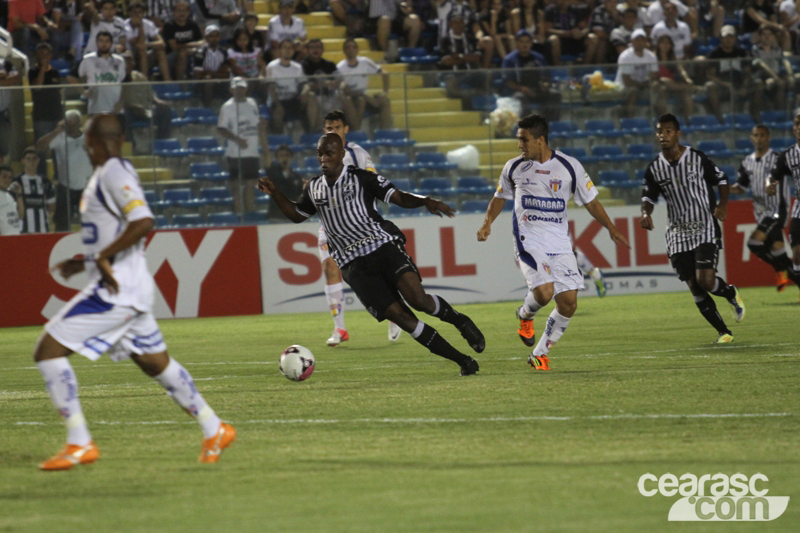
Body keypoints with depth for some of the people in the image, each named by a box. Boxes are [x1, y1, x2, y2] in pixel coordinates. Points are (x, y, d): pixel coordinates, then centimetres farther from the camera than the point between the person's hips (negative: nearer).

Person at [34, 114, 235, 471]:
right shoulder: (108, 175, 16)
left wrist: (103, 257, -23)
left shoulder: (114, 174, -14)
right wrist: (83, 262, 22)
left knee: (48, 351, -10)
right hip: (128, 287, 10)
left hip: (116, 289, -10)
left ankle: (79, 444, -10)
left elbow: (143, 222, -27)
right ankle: (214, 430, 25)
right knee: (156, 363, 19)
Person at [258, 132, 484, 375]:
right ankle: (464, 361, -7)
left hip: (384, 246, -3)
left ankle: (459, 321, 7)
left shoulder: (362, 179, 1)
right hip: (354, 265, 3)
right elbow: (297, 215, 32)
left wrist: (425, 201, -22)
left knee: (417, 298, -26)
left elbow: (400, 198, -4)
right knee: (398, 315, -13)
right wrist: (276, 194, 17)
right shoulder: (314, 189, 15)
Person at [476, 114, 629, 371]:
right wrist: (487, 223, 5)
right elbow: (500, 196, 19)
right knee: (543, 292, -24)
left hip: (559, 243, 2)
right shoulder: (514, 167, 3)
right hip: (528, 241, -2)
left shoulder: (570, 166, -1)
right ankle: (525, 315, 13)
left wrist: (611, 228, 3)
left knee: (569, 303, -4)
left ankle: (540, 354, 12)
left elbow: (590, 201, 8)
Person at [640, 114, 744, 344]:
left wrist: (723, 204, -8)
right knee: (695, 288, 0)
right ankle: (723, 332, 14)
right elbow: (648, 196, 14)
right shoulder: (654, 169, 1)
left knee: (705, 280, -19)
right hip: (677, 234, 4)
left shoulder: (698, 159, -6)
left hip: (705, 229, -4)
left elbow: (721, 179, 6)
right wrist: (646, 212, -6)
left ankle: (731, 294, 15)